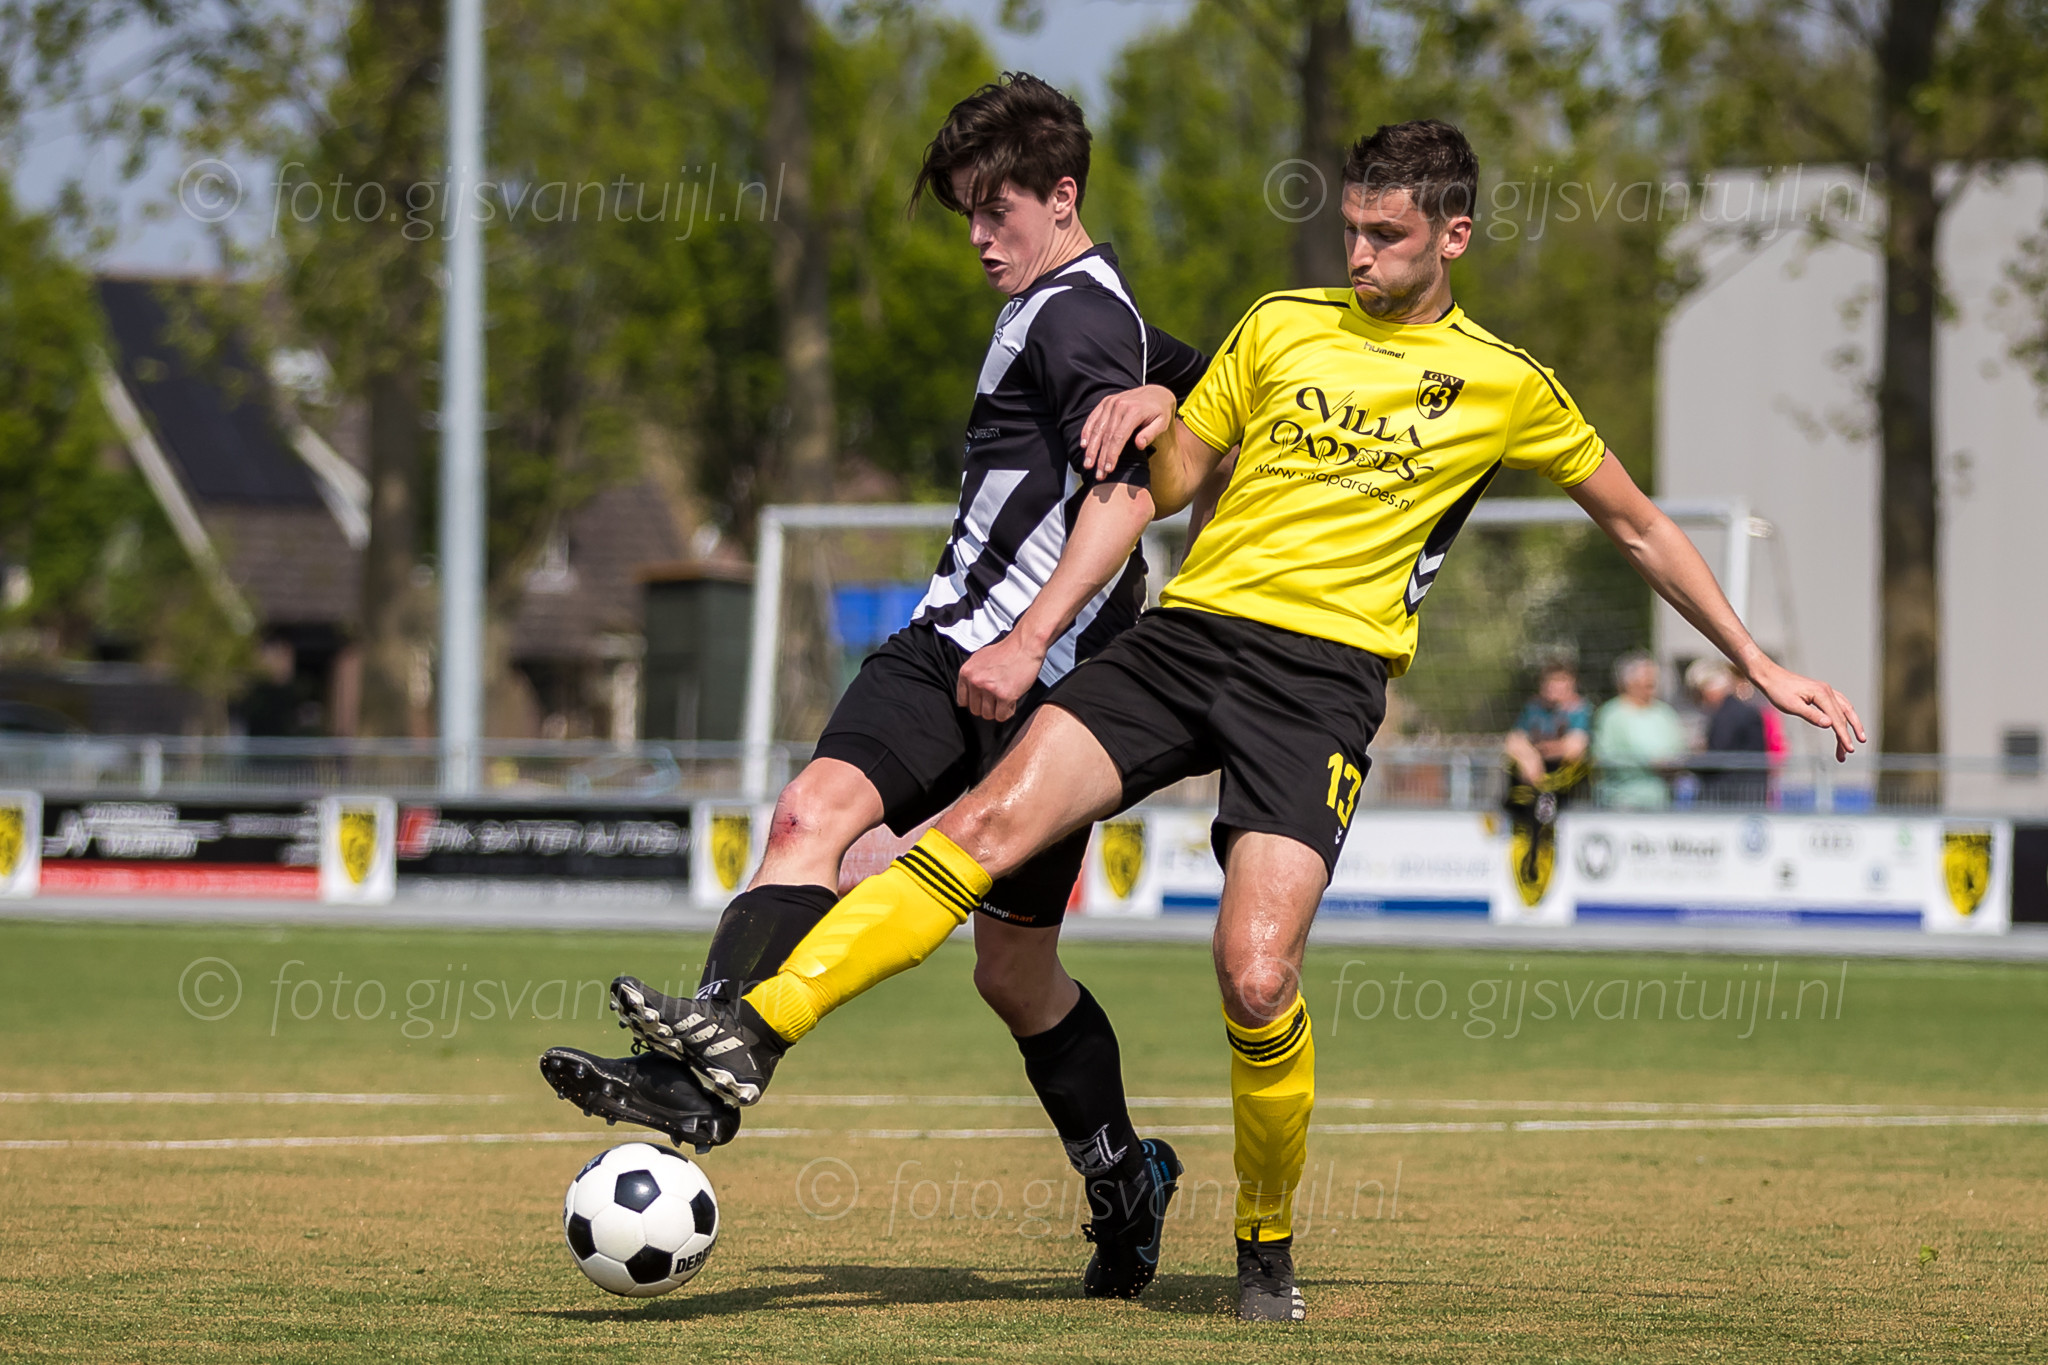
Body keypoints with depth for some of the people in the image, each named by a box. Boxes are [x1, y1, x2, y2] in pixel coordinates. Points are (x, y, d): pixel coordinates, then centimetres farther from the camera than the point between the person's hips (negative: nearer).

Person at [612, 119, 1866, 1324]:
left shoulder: (1507, 387, 8)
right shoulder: (1283, 327, 15)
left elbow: (1640, 526, 19)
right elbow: (1173, 483, 22)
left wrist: (1762, 665, 19)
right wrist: (1155, 417, -2)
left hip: (1325, 671, -3)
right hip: (1188, 632, 3)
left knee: (1256, 974, -19)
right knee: (990, 823, -20)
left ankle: (1270, 1245, 5)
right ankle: (753, 1034, -29)